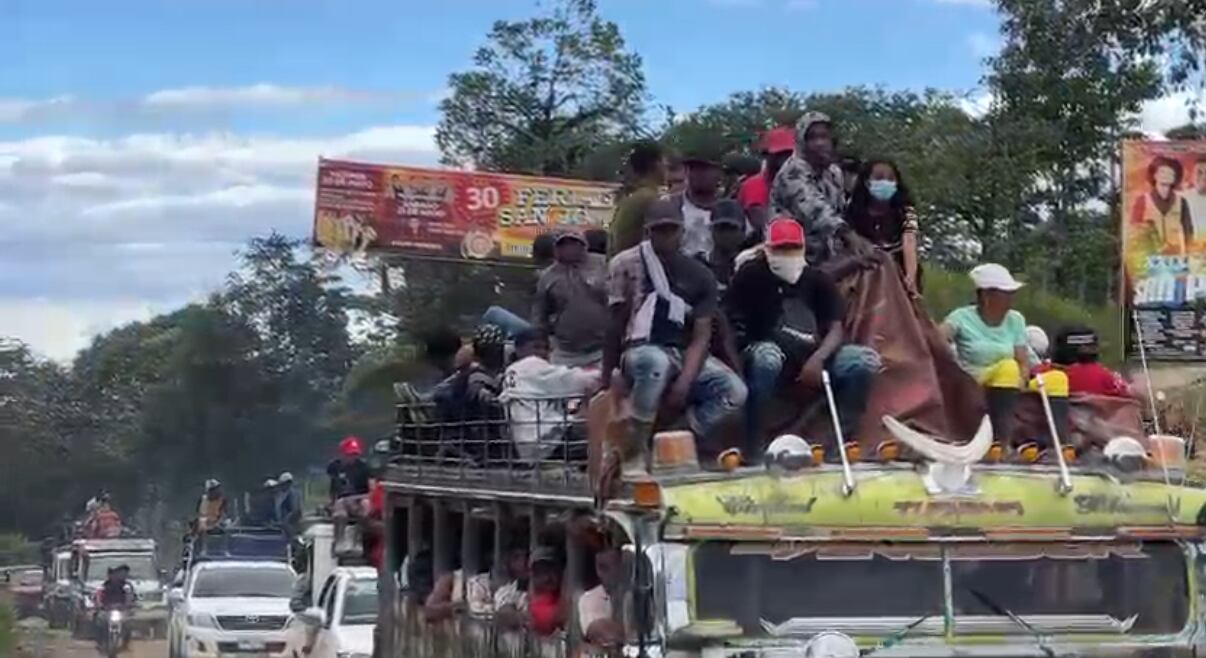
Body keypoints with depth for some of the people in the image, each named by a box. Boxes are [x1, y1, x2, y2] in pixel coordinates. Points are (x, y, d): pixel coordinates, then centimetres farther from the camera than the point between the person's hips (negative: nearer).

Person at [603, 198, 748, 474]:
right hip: (641, 350, -4)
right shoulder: (628, 265, -4)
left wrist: (684, 382, -20)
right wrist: (606, 379, -1)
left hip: (684, 354, 4)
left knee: (734, 391, -20)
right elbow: (617, 326, -1)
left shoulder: (699, 275, 4)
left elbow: (701, 337, -4)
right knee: (657, 363, -40)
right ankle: (633, 452, -28)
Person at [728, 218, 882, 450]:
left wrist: (818, 358, -23)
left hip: (813, 359, 4)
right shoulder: (751, 275, -4)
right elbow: (733, 327, -7)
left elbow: (836, 329, -4)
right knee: (767, 356, -39)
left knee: (865, 360, -18)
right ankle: (752, 445, -32)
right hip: (765, 350, -4)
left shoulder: (818, 279, 5)